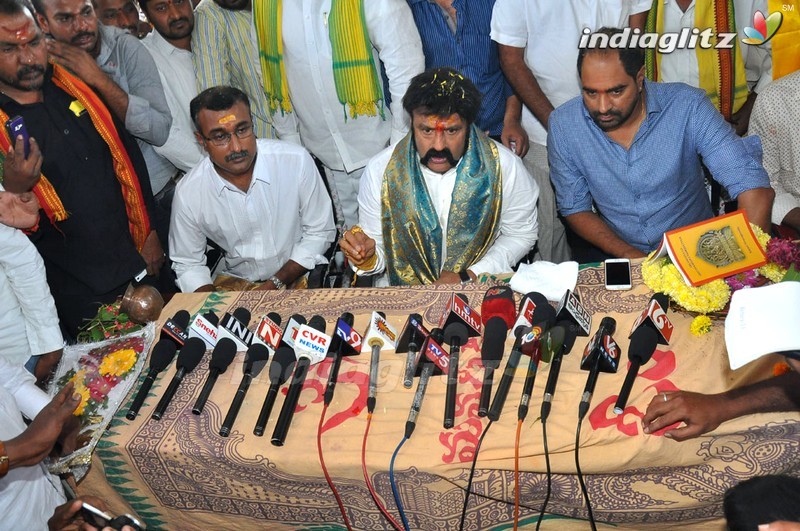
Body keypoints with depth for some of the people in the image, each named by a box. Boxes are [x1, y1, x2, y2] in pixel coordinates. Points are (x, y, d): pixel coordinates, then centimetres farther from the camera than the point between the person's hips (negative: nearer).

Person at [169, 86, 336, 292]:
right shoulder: (188, 193, -11)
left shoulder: (297, 161, -16)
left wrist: (276, 284, -13)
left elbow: (319, 232, -4)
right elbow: (188, 264, 4)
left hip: (299, 276, -1)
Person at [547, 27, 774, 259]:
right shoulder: (562, 125, -6)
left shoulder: (688, 106, -14)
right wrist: (629, 255, -13)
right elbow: (575, 208, 3)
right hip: (619, 257, 0)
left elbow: (753, 184, -18)